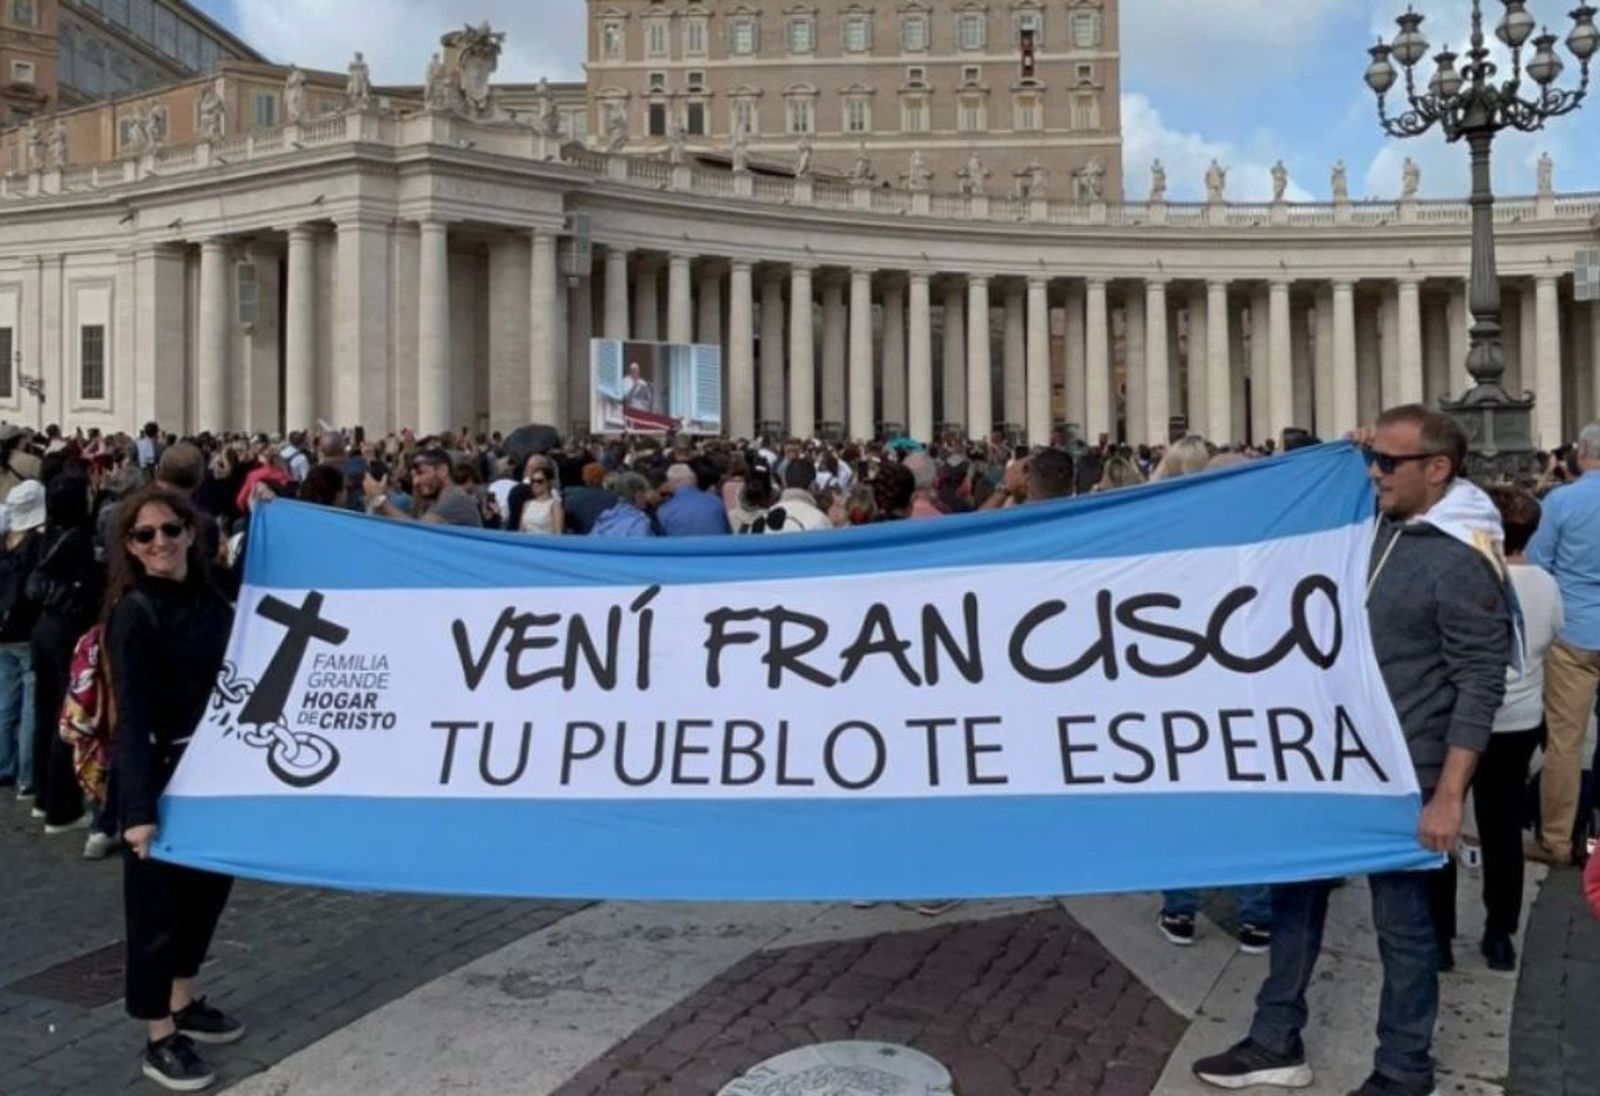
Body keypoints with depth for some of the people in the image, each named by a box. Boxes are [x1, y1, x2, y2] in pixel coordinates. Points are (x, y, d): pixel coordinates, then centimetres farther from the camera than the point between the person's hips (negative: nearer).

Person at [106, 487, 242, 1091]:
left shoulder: (209, 598, 4)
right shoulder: (135, 612, -15)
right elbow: (133, 717, -21)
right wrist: (138, 808, -27)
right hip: (158, 772, -7)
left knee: (208, 885, 17)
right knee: (158, 903, 3)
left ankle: (184, 1004, 36)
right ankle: (159, 1040, 16)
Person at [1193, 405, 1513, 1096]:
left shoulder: (1462, 560, -17)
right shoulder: (1380, 527, 7)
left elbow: (1481, 686, -18)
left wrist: (1447, 795, -21)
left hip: (1400, 775, -8)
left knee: (1401, 921, 7)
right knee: (1296, 891, 15)